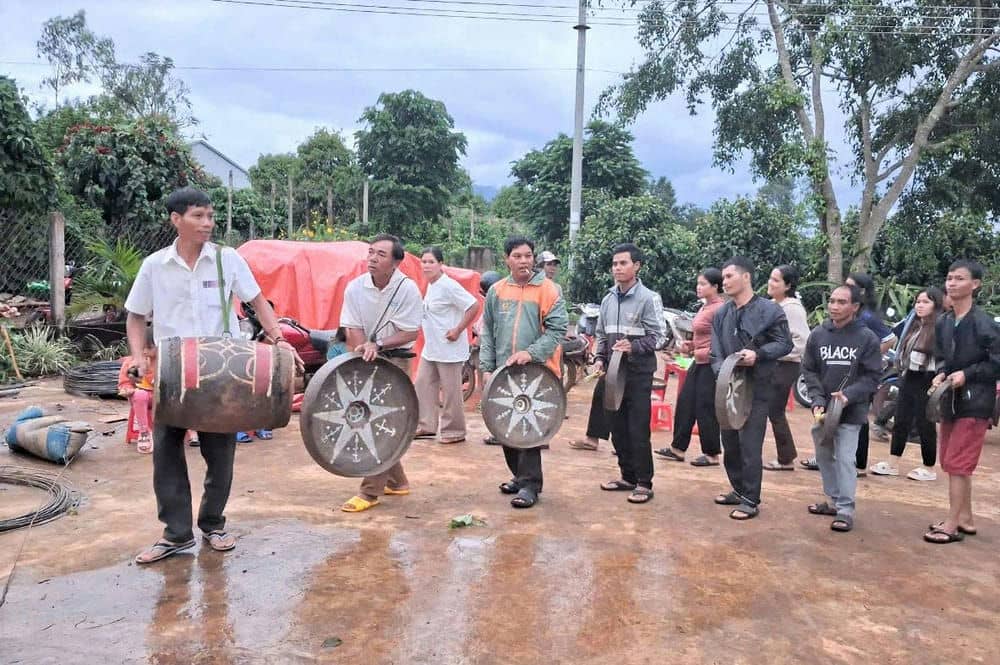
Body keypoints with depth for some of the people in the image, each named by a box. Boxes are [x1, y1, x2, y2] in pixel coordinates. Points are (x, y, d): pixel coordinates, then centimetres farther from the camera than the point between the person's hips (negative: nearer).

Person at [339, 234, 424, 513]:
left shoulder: (407, 289, -15)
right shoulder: (355, 287, -5)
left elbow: (411, 333, -13)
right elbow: (352, 329, -4)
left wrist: (378, 346, -22)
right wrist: (364, 351, -20)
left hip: (395, 360, -5)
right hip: (367, 361, 5)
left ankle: (371, 491, -2)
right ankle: (397, 481, 27)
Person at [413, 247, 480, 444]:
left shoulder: (448, 286, -17)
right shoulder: (430, 285, 10)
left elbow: (474, 306, -21)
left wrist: (458, 330, -19)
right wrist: (424, 325, 13)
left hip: (449, 349, -9)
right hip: (430, 349, 9)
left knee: (450, 391, 0)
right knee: (423, 385, 11)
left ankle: (454, 431, 12)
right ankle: (426, 426, 22)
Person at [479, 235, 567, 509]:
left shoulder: (548, 289, -4)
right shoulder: (497, 291, 9)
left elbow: (557, 329, -9)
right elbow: (487, 332, 12)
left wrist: (531, 353, -20)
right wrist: (487, 367, 5)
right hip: (504, 373, 5)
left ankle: (529, 484, 4)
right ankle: (519, 475, 28)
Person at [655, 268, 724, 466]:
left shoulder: (720, 308, -16)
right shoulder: (705, 307, 12)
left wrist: (706, 353, -21)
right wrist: (690, 345, 11)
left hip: (711, 365, -10)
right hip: (699, 363, 10)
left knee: (705, 409, -1)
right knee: (685, 403, 11)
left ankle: (712, 455, 13)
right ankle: (678, 449, 21)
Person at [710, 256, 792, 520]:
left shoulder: (769, 310, -7)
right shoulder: (721, 313, 9)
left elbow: (784, 344, -5)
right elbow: (715, 350, 5)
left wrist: (758, 354, -21)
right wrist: (722, 372, -13)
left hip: (756, 388, -6)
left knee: (750, 446, -6)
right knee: (729, 443, 14)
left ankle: (751, 500, 6)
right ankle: (739, 490, 30)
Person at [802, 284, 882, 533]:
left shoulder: (867, 338, -6)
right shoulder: (818, 334, 1)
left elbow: (872, 376, -5)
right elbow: (809, 370, 3)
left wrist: (849, 395, -20)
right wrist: (818, 401, -9)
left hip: (851, 411, -4)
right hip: (822, 409, 4)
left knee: (845, 459, -6)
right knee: (824, 456, 14)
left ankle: (846, 510, 4)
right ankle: (834, 500, 30)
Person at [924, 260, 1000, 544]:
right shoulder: (943, 323, 5)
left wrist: (967, 375, -18)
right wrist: (940, 374, -3)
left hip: (974, 403, -8)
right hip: (951, 400, 8)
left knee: (957, 465, -4)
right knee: (952, 463, 15)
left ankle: (952, 525, 5)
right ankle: (965, 519, 28)